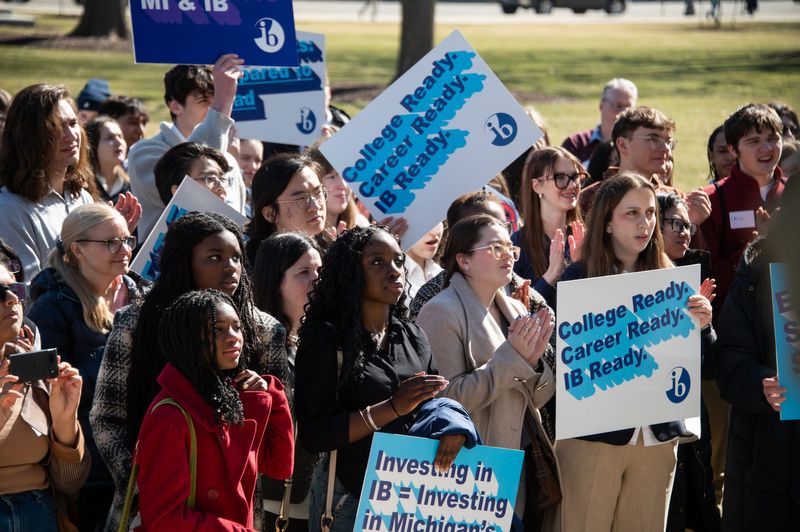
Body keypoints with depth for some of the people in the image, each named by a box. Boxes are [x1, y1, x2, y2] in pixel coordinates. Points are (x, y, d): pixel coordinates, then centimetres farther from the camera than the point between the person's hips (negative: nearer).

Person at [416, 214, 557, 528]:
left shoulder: (516, 311, 9)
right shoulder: (442, 313, -11)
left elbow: (536, 399, 10)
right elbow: (448, 399, -20)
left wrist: (532, 361, -10)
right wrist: (511, 357, -20)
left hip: (517, 468, 6)